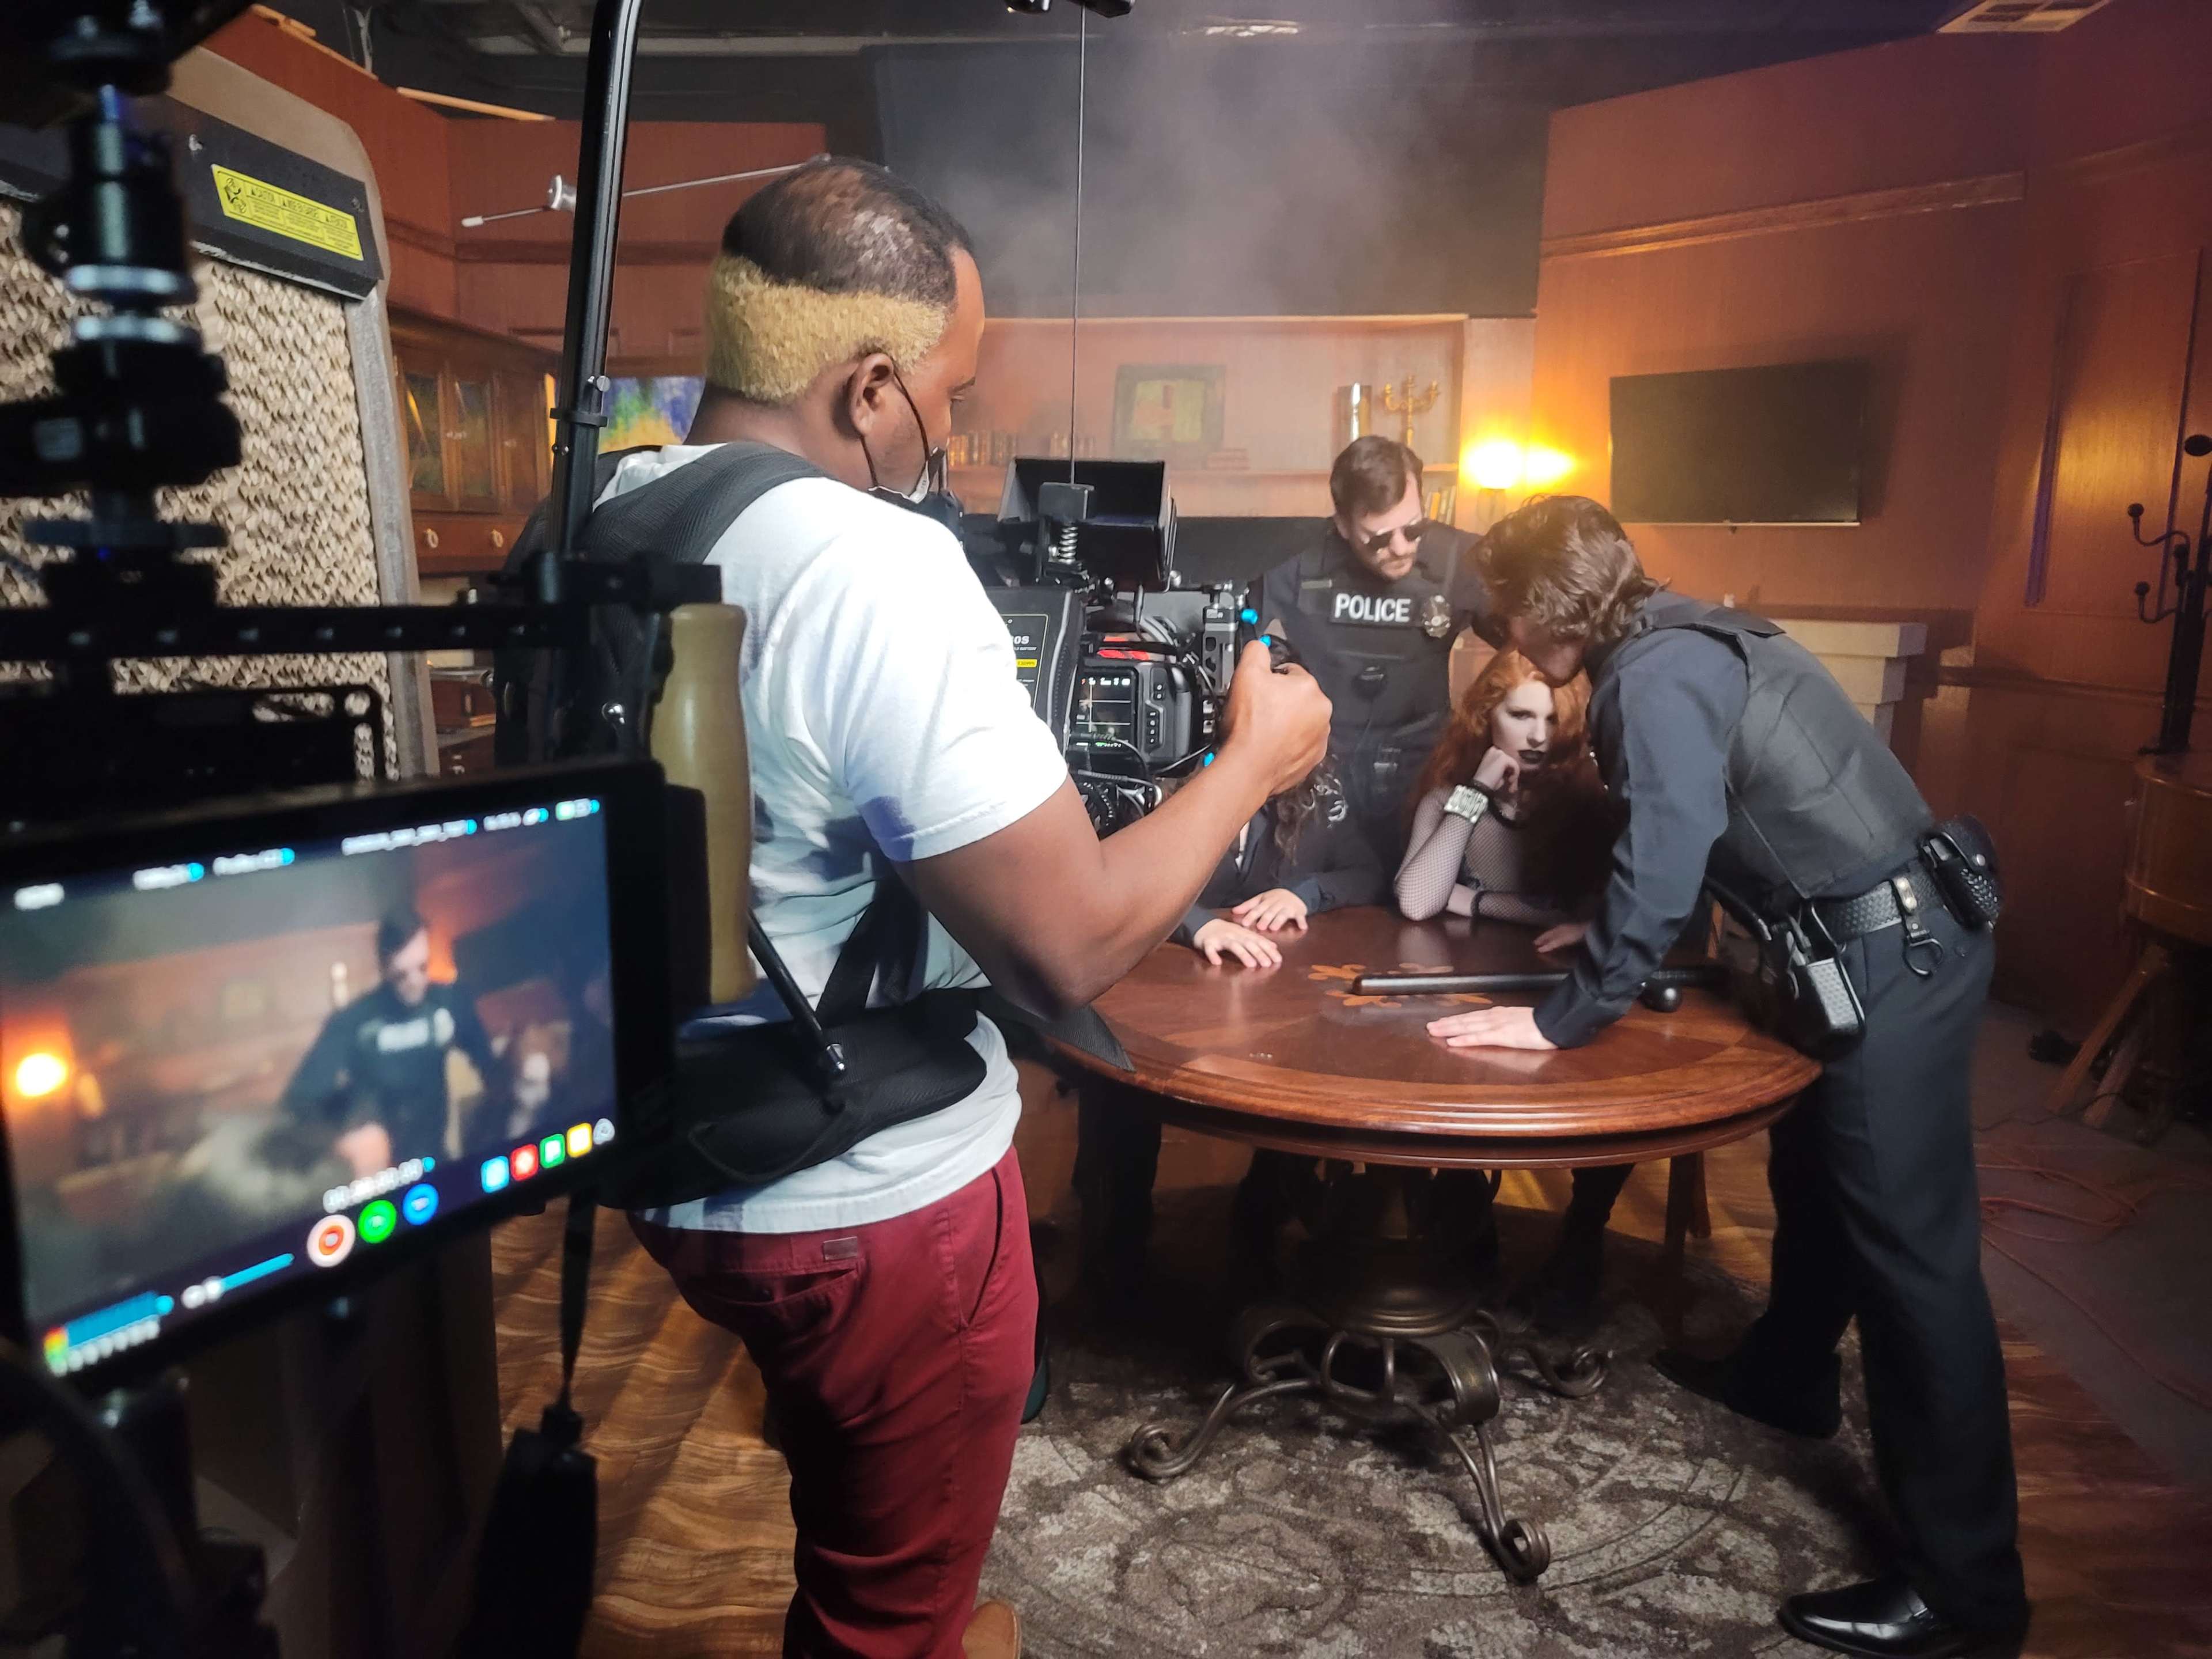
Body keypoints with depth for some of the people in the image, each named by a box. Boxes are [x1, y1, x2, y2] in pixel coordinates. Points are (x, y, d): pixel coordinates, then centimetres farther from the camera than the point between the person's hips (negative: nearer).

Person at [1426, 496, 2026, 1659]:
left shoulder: (1658, 675, -18)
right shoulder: (1679, 644, 12)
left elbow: (1661, 865, -25)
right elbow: (1678, 846, 20)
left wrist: (1563, 1015, -19)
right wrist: (1611, 939, 23)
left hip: (1892, 952, -10)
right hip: (1884, 935, 10)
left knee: (1910, 1247, -4)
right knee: (1814, 1170, 25)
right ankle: (1787, 1377, 47)